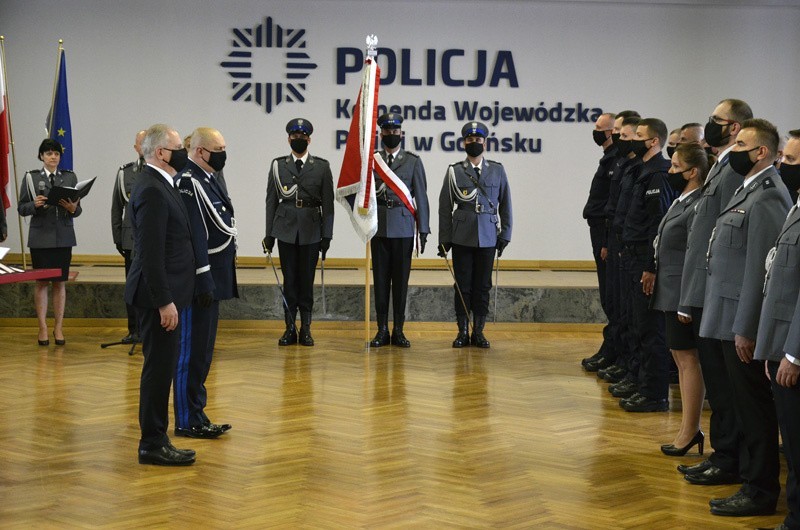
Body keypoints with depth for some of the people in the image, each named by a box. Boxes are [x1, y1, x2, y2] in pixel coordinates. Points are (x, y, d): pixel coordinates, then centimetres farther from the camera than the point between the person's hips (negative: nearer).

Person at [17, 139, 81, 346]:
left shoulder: (70, 177, 7)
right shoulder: (31, 177, 2)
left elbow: (78, 210, 6)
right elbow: (21, 208, 1)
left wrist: (73, 208, -16)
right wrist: (35, 205, -18)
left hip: (64, 237, 1)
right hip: (40, 237, -1)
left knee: (60, 282, 4)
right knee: (42, 282, 2)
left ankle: (58, 327, 11)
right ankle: (43, 328, 9)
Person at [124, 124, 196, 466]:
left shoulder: (160, 185, 15)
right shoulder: (152, 190, -17)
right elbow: (150, 253, -22)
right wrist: (164, 302, -22)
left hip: (165, 293, 10)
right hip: (159, 296, -10)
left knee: (161, 369, 13)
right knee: (158, 369, -4)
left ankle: (156, 440, 20)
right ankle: (152, 444, 4)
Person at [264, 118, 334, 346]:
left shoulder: (322, 166, 3)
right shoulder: (278, 165, 7)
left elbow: (328, 203, 2)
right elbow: (271, 201, 6)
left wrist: (327, 235, -3)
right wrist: (269, 234, 2)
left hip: (311, 231, -1)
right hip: (286, 230, 1)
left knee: (307, 279, 3)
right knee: (289, 279, 3)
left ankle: (306, 328, 11)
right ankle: (290, 327, 9)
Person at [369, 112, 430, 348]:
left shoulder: (413, 162, 6)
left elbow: (421, 197, 3)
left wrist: (423, 229, -1)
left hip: (403, 228, -1)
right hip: (379, 228, 1)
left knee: (401, 279, 1)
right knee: (381, 278, 3)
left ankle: (398, 330, 8)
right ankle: (382, 330, 9)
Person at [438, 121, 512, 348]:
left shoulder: (497, 170, 7)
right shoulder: (454, 171, 4)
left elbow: (505, 204, 9)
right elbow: (445, 207, 5)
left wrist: (504, 235, 4)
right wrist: (444, 239, 1)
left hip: (487, 238, 1)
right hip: (461, 237, -1)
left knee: (483, 286, 4)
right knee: (462, 285, 1)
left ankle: (478, 331, 11)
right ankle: (463, 332, 9)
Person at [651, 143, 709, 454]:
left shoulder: (697, 208, -17)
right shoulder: (680, 202, 12)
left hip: (683, 296, -10)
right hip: (670, 294, 10)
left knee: (688, 359, -3)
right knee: (681, 357, 14)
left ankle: (689, 431, 5)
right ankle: (691, 428, 22)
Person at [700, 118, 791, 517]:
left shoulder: (767, 196, -17)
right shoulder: (748, 190, 14)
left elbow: (760, 267, -21)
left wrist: (745, 328, -21)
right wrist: (736, 325, 17)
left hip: (745, 321, -10)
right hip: (731, 318, 10)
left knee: (754, 405, -1)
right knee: (745, 404, 17)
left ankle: (761, 491, 8)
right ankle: (751, 473, 29)